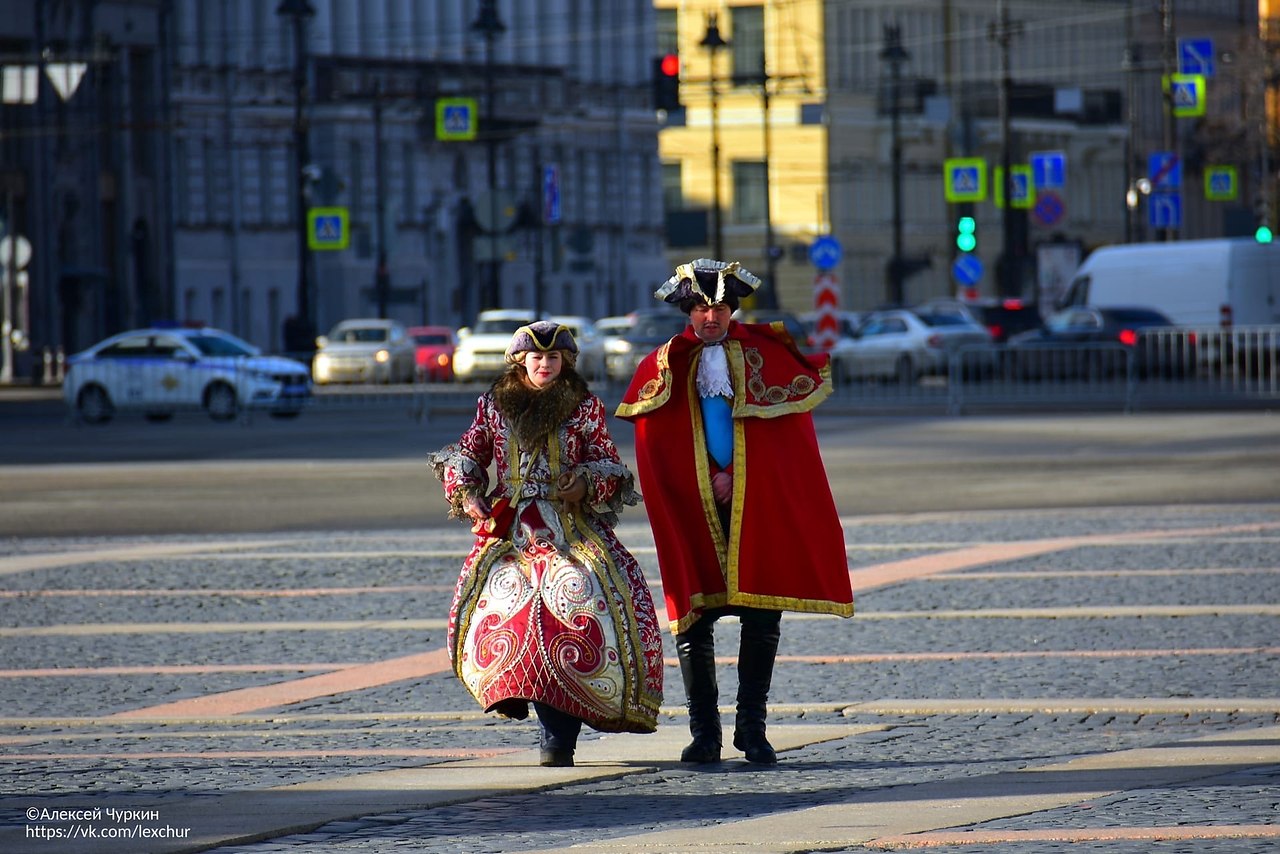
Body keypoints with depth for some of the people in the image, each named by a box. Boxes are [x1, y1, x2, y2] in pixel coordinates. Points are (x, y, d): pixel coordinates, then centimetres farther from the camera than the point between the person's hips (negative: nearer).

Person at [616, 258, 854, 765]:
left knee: (762, 619, -2)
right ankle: (704, 734, 0)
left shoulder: (767, 355, 6)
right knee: (694, 620, -5)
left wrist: (735, 476, -8)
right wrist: (709, 482, -6)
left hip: (758, 511, 0)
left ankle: (752, 728, 6)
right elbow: (656, 446, 4)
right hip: (693, 514, 0)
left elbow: (786, 434, 1)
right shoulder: (665, 367, 8)